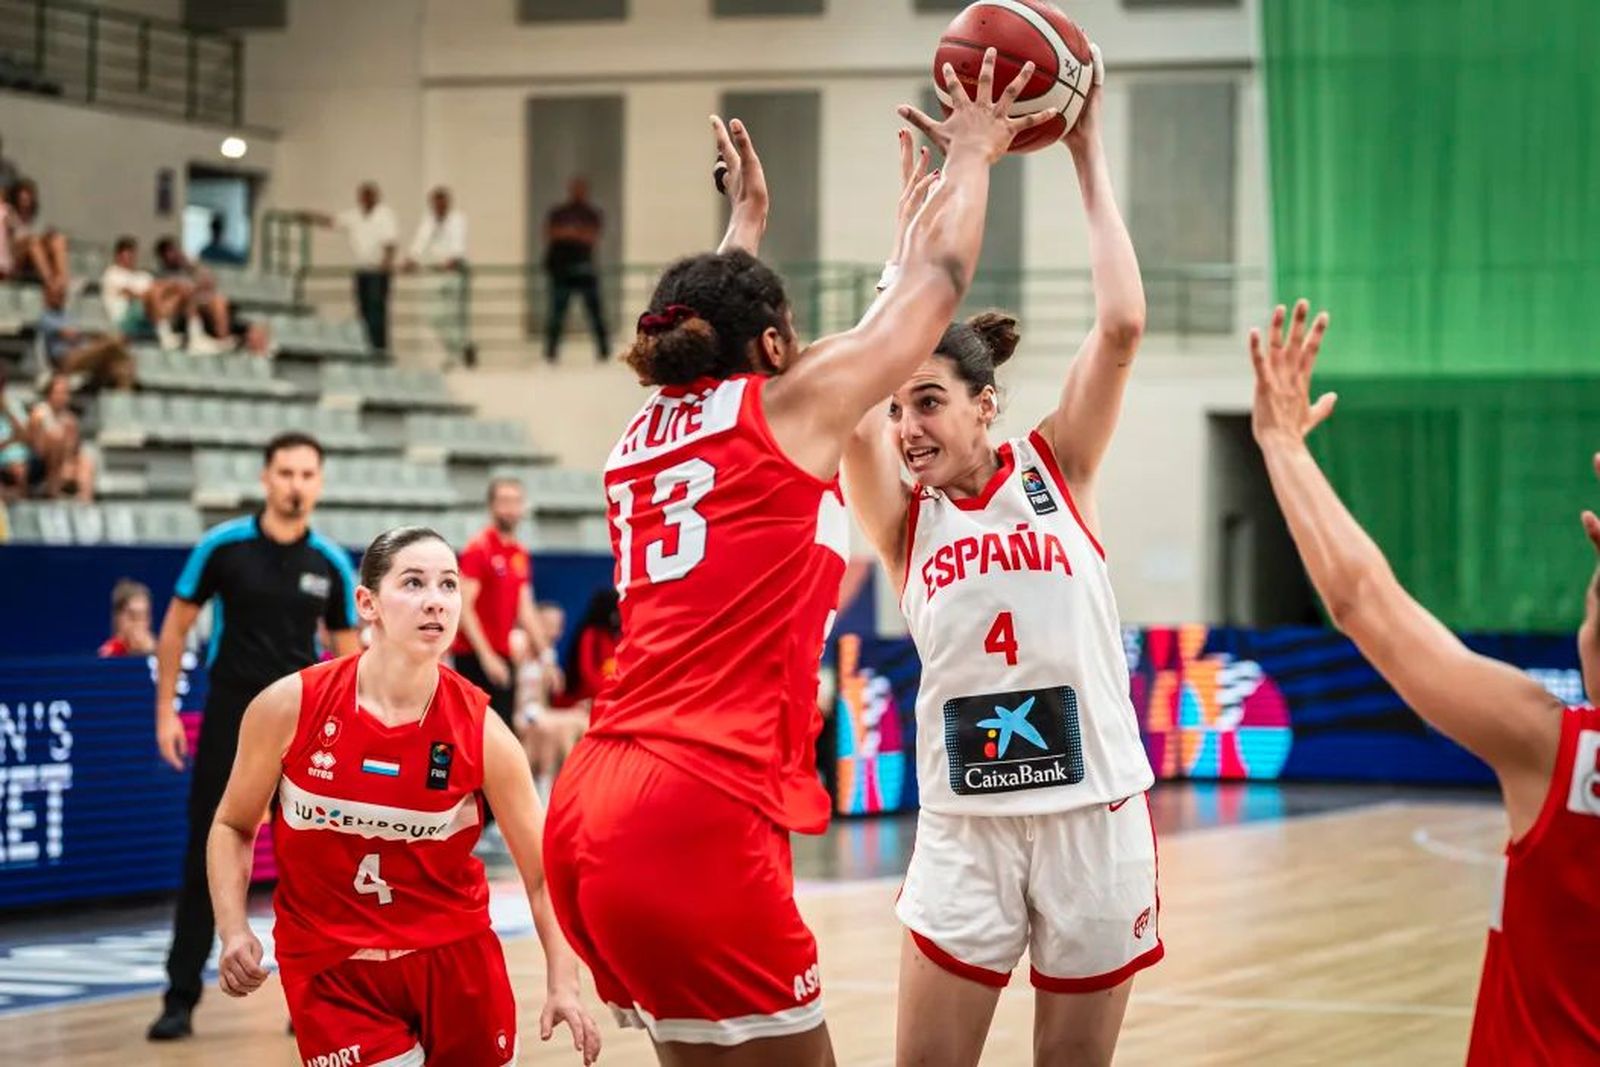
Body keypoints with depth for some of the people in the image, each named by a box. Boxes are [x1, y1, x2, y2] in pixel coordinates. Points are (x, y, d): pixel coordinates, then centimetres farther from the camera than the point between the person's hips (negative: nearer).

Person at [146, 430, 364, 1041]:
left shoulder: (332, 564, -1)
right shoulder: (223, 546, -6)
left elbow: (346, 652, 7)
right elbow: (175, 628, 3)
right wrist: (166, 711, -2)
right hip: (230, 716, -1)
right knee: (206, 859, 0)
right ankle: (181, 998, 7)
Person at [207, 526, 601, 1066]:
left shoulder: (481, 731, -11)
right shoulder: (289, 708, -13)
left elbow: (543, 874, -6)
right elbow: (233, 826, 2)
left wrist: (564, 985, -18)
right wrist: (234, 932, -12)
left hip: (456, 955, 2)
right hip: (330, 968, -2)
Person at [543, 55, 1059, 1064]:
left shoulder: (647, 431, 19)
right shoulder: (788, 409, 2)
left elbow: (705, 336, 44)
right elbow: (934, 280, 14)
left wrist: (746, 220, 55)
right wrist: (972, 155, 30)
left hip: (590, 815, 8)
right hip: (699, 822, -8)